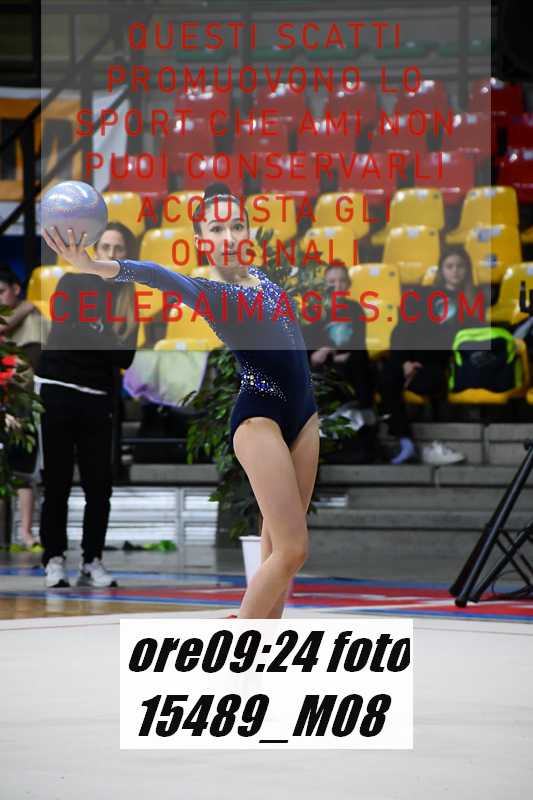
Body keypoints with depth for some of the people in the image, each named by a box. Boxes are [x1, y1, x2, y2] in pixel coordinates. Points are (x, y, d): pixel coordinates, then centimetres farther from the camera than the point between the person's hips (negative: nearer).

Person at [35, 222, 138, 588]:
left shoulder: (128, 300, 9)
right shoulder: (73, 283, 4)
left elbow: (125, 358, 0)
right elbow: (65, 332, -9)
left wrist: (90, 337, -14)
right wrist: (107, 342, -10)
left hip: (97, 398, 2)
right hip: (58, 391, -2)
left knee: (99, 483, -1)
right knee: (57, 481, -2)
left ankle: (92, 561, 6)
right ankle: (54, 560, 2)